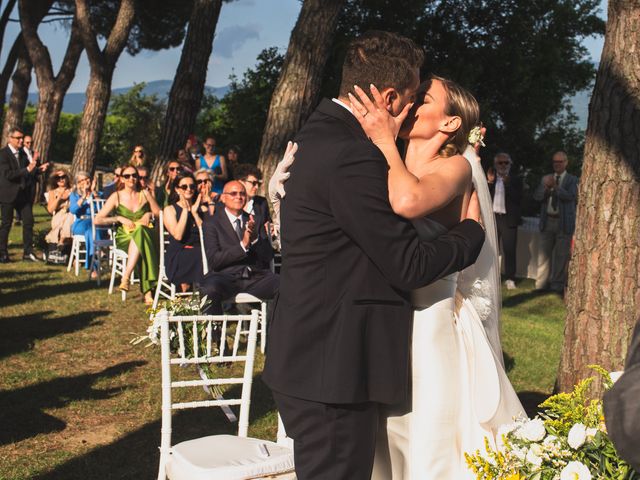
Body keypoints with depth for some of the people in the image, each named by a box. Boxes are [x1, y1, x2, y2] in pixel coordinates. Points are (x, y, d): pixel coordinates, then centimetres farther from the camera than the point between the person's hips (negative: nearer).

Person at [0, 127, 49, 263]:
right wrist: (27, 169, -27)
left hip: (22, 193, 6)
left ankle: (28, 253, 8)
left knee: (28, 221, 2)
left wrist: (39, 169, -1)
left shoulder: (22, 153, 11)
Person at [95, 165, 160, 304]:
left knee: (139, 231, -39)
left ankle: (126, 277, -42)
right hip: (125, 238, -1)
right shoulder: (116, 197, 5)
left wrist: (149, 214, 0)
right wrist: (119, 218, -10)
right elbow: (97, 220, 0)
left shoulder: (145, 194, 11)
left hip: (145, 233, 1)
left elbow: (159, 213, 21)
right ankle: (147, 291, -43)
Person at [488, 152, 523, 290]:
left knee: (509, 250, -2)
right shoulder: (490, 177, 10)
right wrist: (489, 182, -11)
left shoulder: (515, 179, 4)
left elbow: (518, 199, -9)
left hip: (508, 219, -2)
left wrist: (507, 183, -16)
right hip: (492, 217, 2)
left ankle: (510, 279, 4)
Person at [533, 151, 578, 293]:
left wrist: (555, 186, -21)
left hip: (564, 222, -3)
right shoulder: (546, 178, 14)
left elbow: (571, 196, -13)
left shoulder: (572, 180, 4)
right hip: (547, 221, 3)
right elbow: (537, 197, 3)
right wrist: (544, 185, -15)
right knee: (544, 253, 5)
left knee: (561, 255, -2)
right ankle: (541, 284, 11)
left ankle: (557, 285, 5)